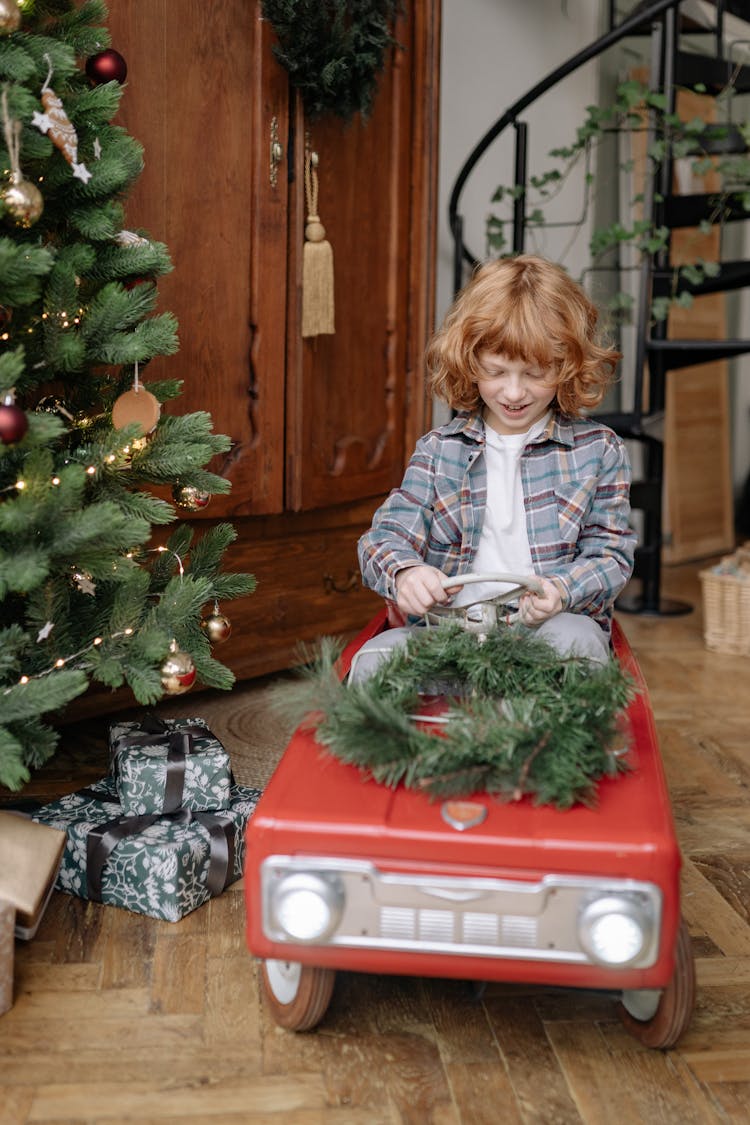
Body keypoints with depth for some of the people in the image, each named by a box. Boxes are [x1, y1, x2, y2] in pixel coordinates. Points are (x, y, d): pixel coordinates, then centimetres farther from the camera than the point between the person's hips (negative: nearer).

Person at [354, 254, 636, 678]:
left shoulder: (598, 449, 9)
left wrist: (562, 591, -18)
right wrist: (404, 572, -23)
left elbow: (611, 554, 6)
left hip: (553, 628, 0)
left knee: (575, 638, -36)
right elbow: (387, 535, 3)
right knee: (377, 655, -30)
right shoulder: (438, 449, 11)